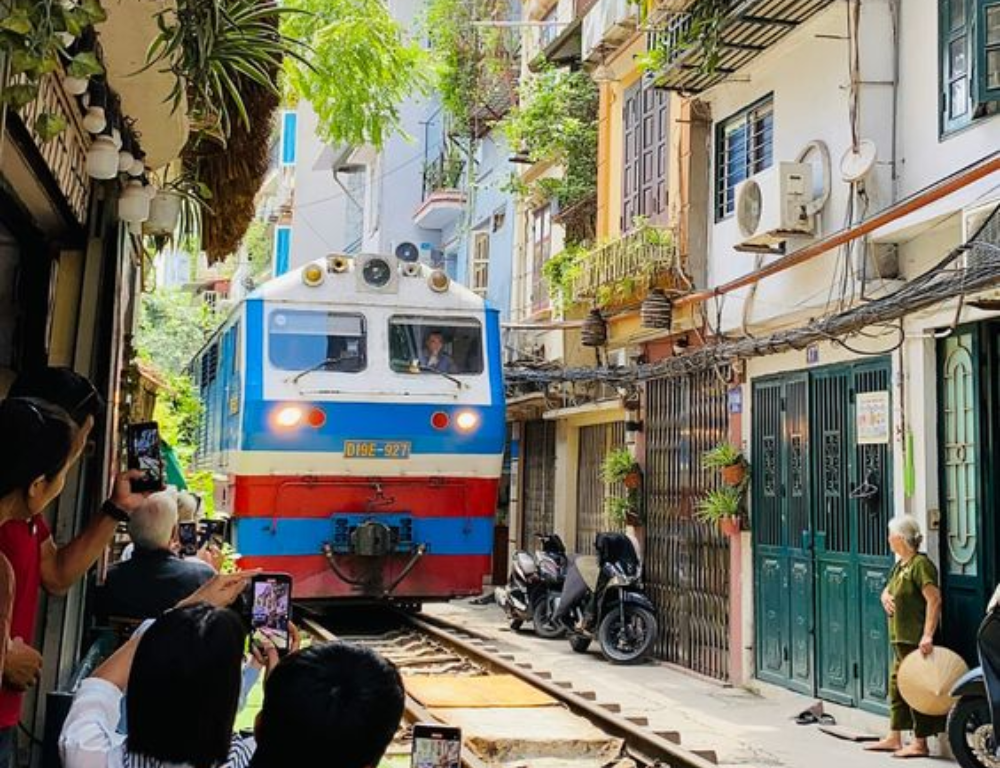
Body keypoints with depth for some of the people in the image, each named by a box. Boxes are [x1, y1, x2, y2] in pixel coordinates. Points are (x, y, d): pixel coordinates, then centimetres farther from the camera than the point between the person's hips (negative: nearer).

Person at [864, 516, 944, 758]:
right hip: (901, 638, 10)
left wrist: (927, 635, -27)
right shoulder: (900, 565, 14)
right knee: (896, 684, 15)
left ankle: (920, 743, 3)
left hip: (916, 640, -10)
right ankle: (894, 738, 24)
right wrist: (886, 597, 2)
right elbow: (887, 590, 28)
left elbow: (934, 600, -22)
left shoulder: (920, 564, -15)